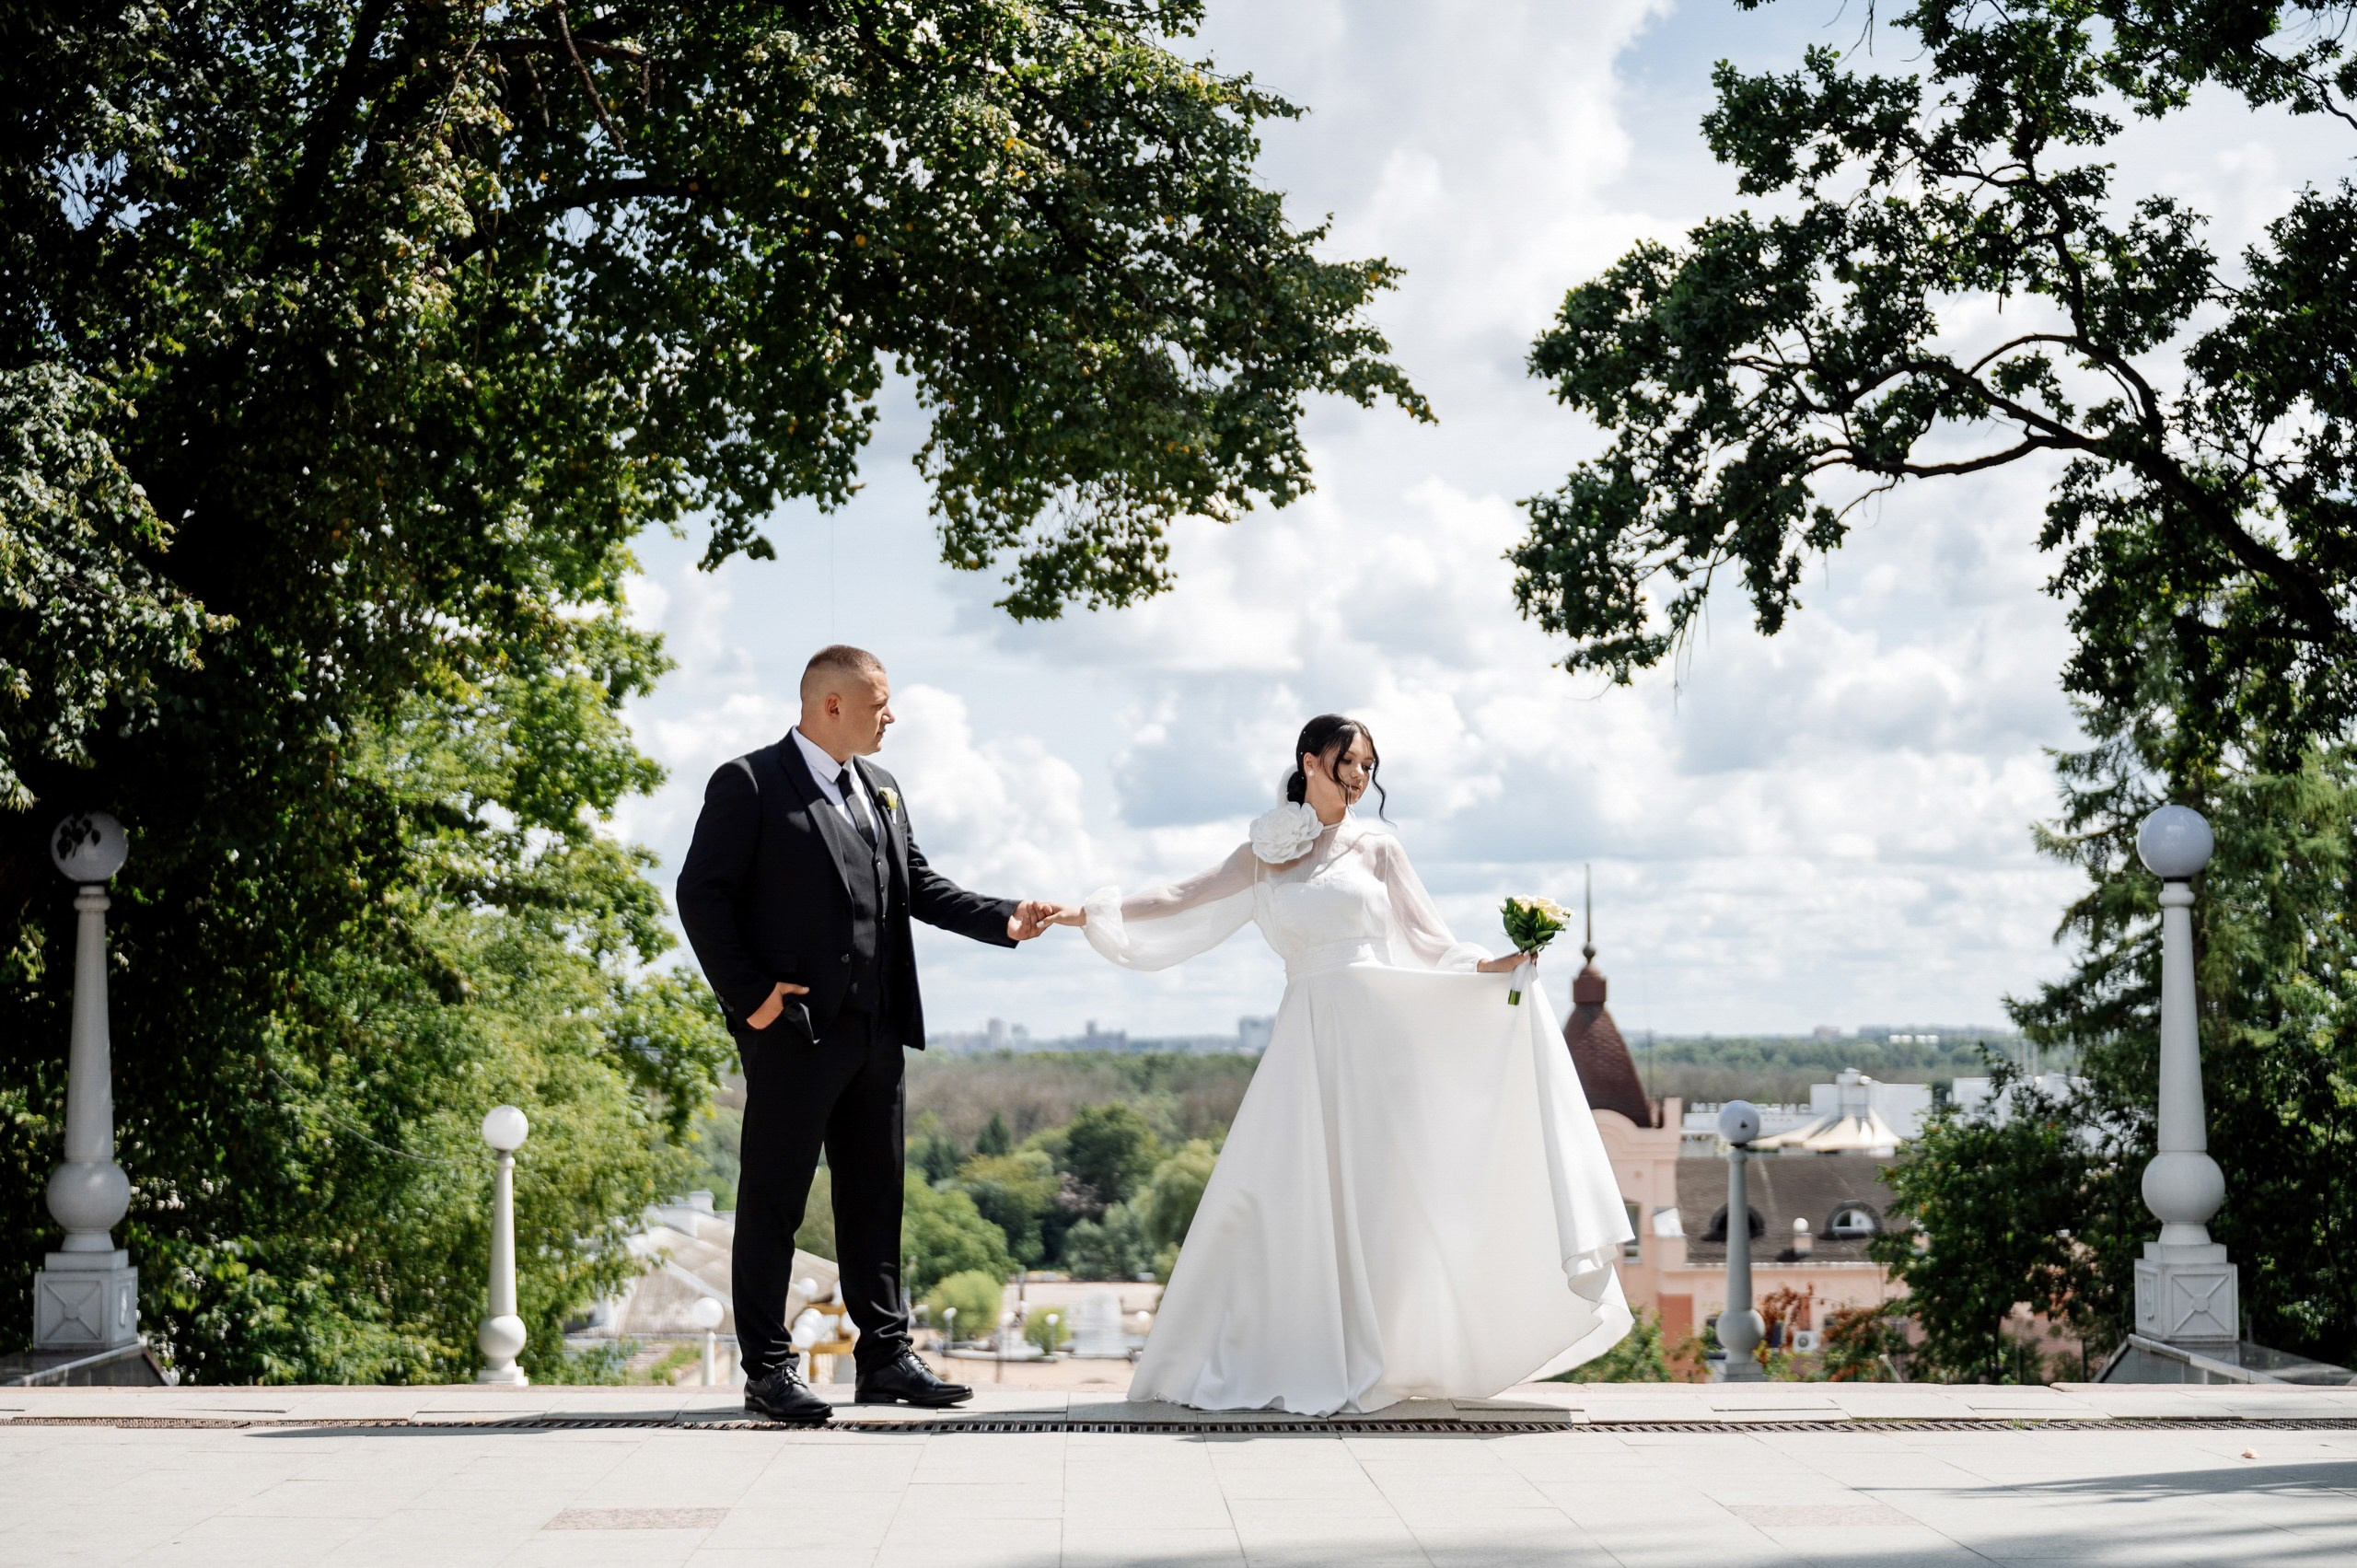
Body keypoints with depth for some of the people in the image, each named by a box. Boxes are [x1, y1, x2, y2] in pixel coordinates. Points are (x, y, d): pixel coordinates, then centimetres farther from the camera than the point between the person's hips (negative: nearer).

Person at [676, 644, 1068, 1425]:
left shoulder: (879, 788, 17)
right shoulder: (750, 783, -5)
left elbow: (919, 885, 17)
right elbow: (702, 894, -9)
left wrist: (1003, 920, 2)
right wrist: (748, 995, -15)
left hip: (875, 1030, 7)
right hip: (793, 1028, -7)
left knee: (874, 1198, 12)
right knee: (774, 1200, 0)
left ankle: (885, 1356, 19)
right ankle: (768, 1369, 6)